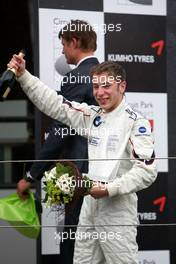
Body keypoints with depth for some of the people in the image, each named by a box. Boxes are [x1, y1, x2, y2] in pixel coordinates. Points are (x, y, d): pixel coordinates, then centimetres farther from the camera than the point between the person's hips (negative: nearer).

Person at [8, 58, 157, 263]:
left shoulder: (136, 122, -10)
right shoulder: (92, 115, 10)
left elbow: (147, 171, -17)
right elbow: (53, 104, 12)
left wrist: (109, 189, -22)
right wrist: (23, 76, 5)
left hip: (118, 209, -7)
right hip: (90, 203, 7)